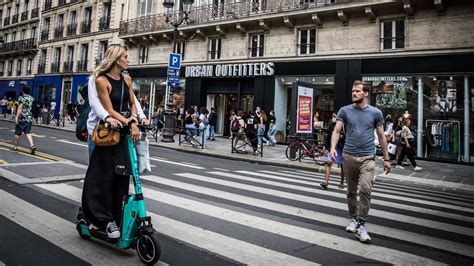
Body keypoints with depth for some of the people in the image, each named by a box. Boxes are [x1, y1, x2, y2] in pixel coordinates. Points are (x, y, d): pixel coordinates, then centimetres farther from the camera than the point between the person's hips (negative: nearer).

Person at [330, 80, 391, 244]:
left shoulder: (375, 113, 4)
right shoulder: (345, 111, 4)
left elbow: (381, 136, 9)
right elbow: (337, 131, -2)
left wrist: (386, 159, 9)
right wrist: (333, 148, -20)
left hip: (367, 158, -1)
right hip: (348, 156, 1)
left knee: (365, 190, -15)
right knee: (351, 191, 12)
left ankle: (361, 224, -6)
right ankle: (353, 218, 29)